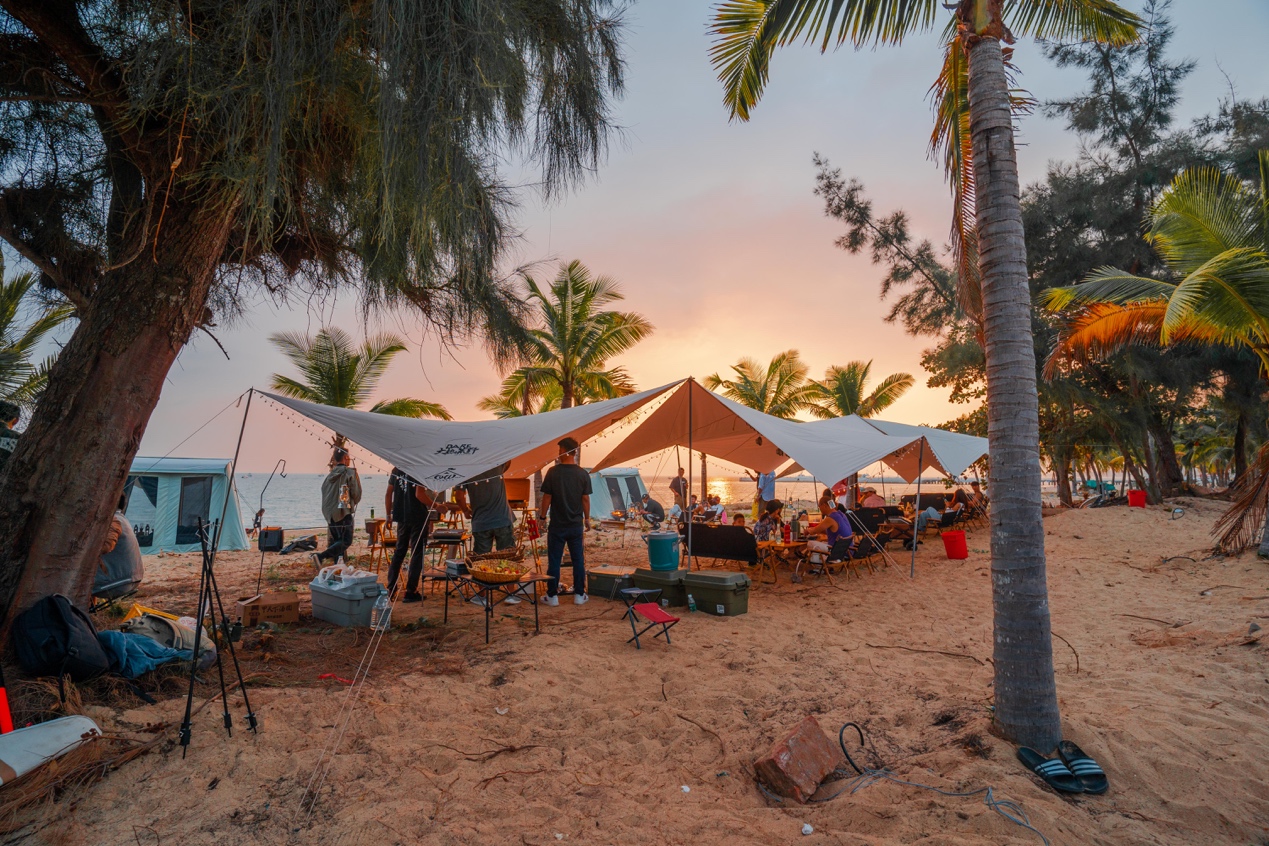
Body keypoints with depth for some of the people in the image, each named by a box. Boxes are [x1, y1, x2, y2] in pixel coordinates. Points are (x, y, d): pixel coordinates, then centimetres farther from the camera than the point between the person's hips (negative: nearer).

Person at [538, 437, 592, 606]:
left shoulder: (553, 472, -10)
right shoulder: (583, 474, -4)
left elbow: (547, 497, -8)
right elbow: (586, 499, -1)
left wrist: (542, 516, 5)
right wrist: (587, 518, 11)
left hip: (557, 525, -2)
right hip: (577, 524, 2)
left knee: (554, 561, 7)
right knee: (578, 560, 11)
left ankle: (552, 596, 13)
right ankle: (579, 595, 18)